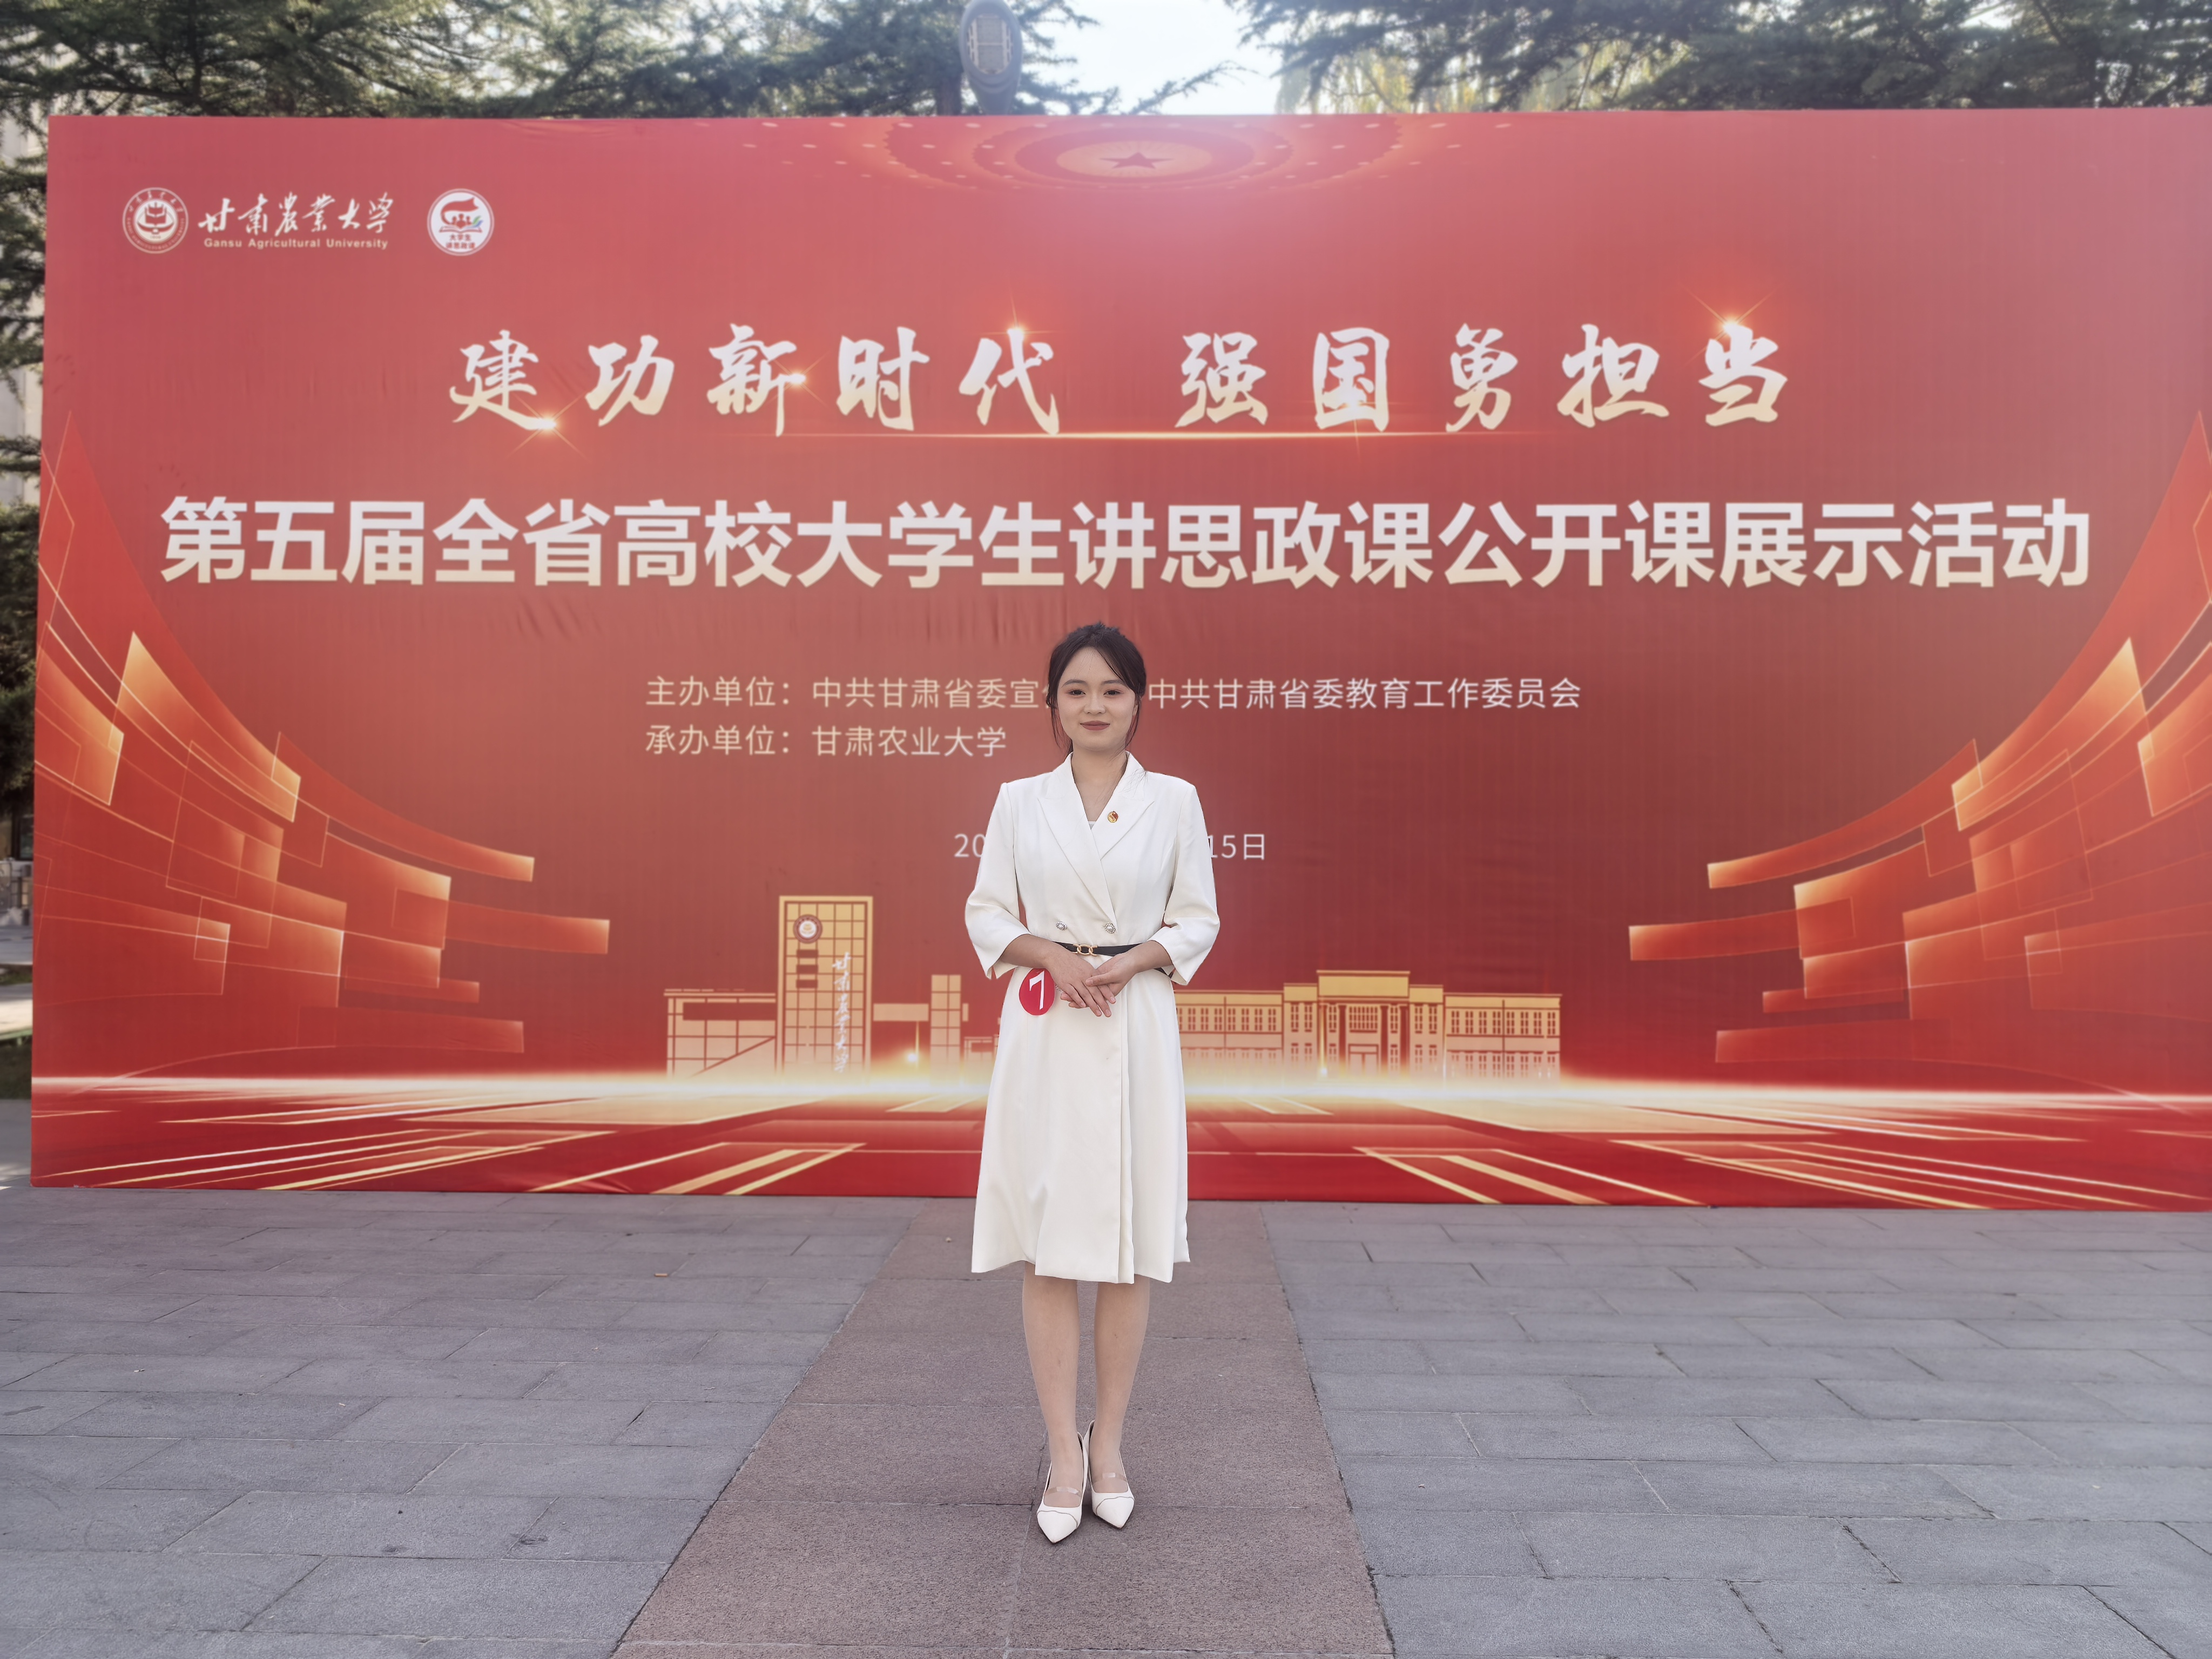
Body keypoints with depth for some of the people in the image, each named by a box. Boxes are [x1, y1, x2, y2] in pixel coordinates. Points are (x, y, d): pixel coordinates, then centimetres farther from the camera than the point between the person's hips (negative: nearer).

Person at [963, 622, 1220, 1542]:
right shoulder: (1018, 800, 6)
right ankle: (1064, 1452, 15)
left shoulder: (1174, 800, 4)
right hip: (1043, 1031, 0)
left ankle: (1108, 1443, 22)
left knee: (1129, 1245, 6)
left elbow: (1197, 920, 6)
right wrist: (1054, 957, -12)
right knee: (1046, 1245, 2)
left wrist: (1131, 962, -12)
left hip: (1138, 1027, 0)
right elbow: (986, 913, 6)